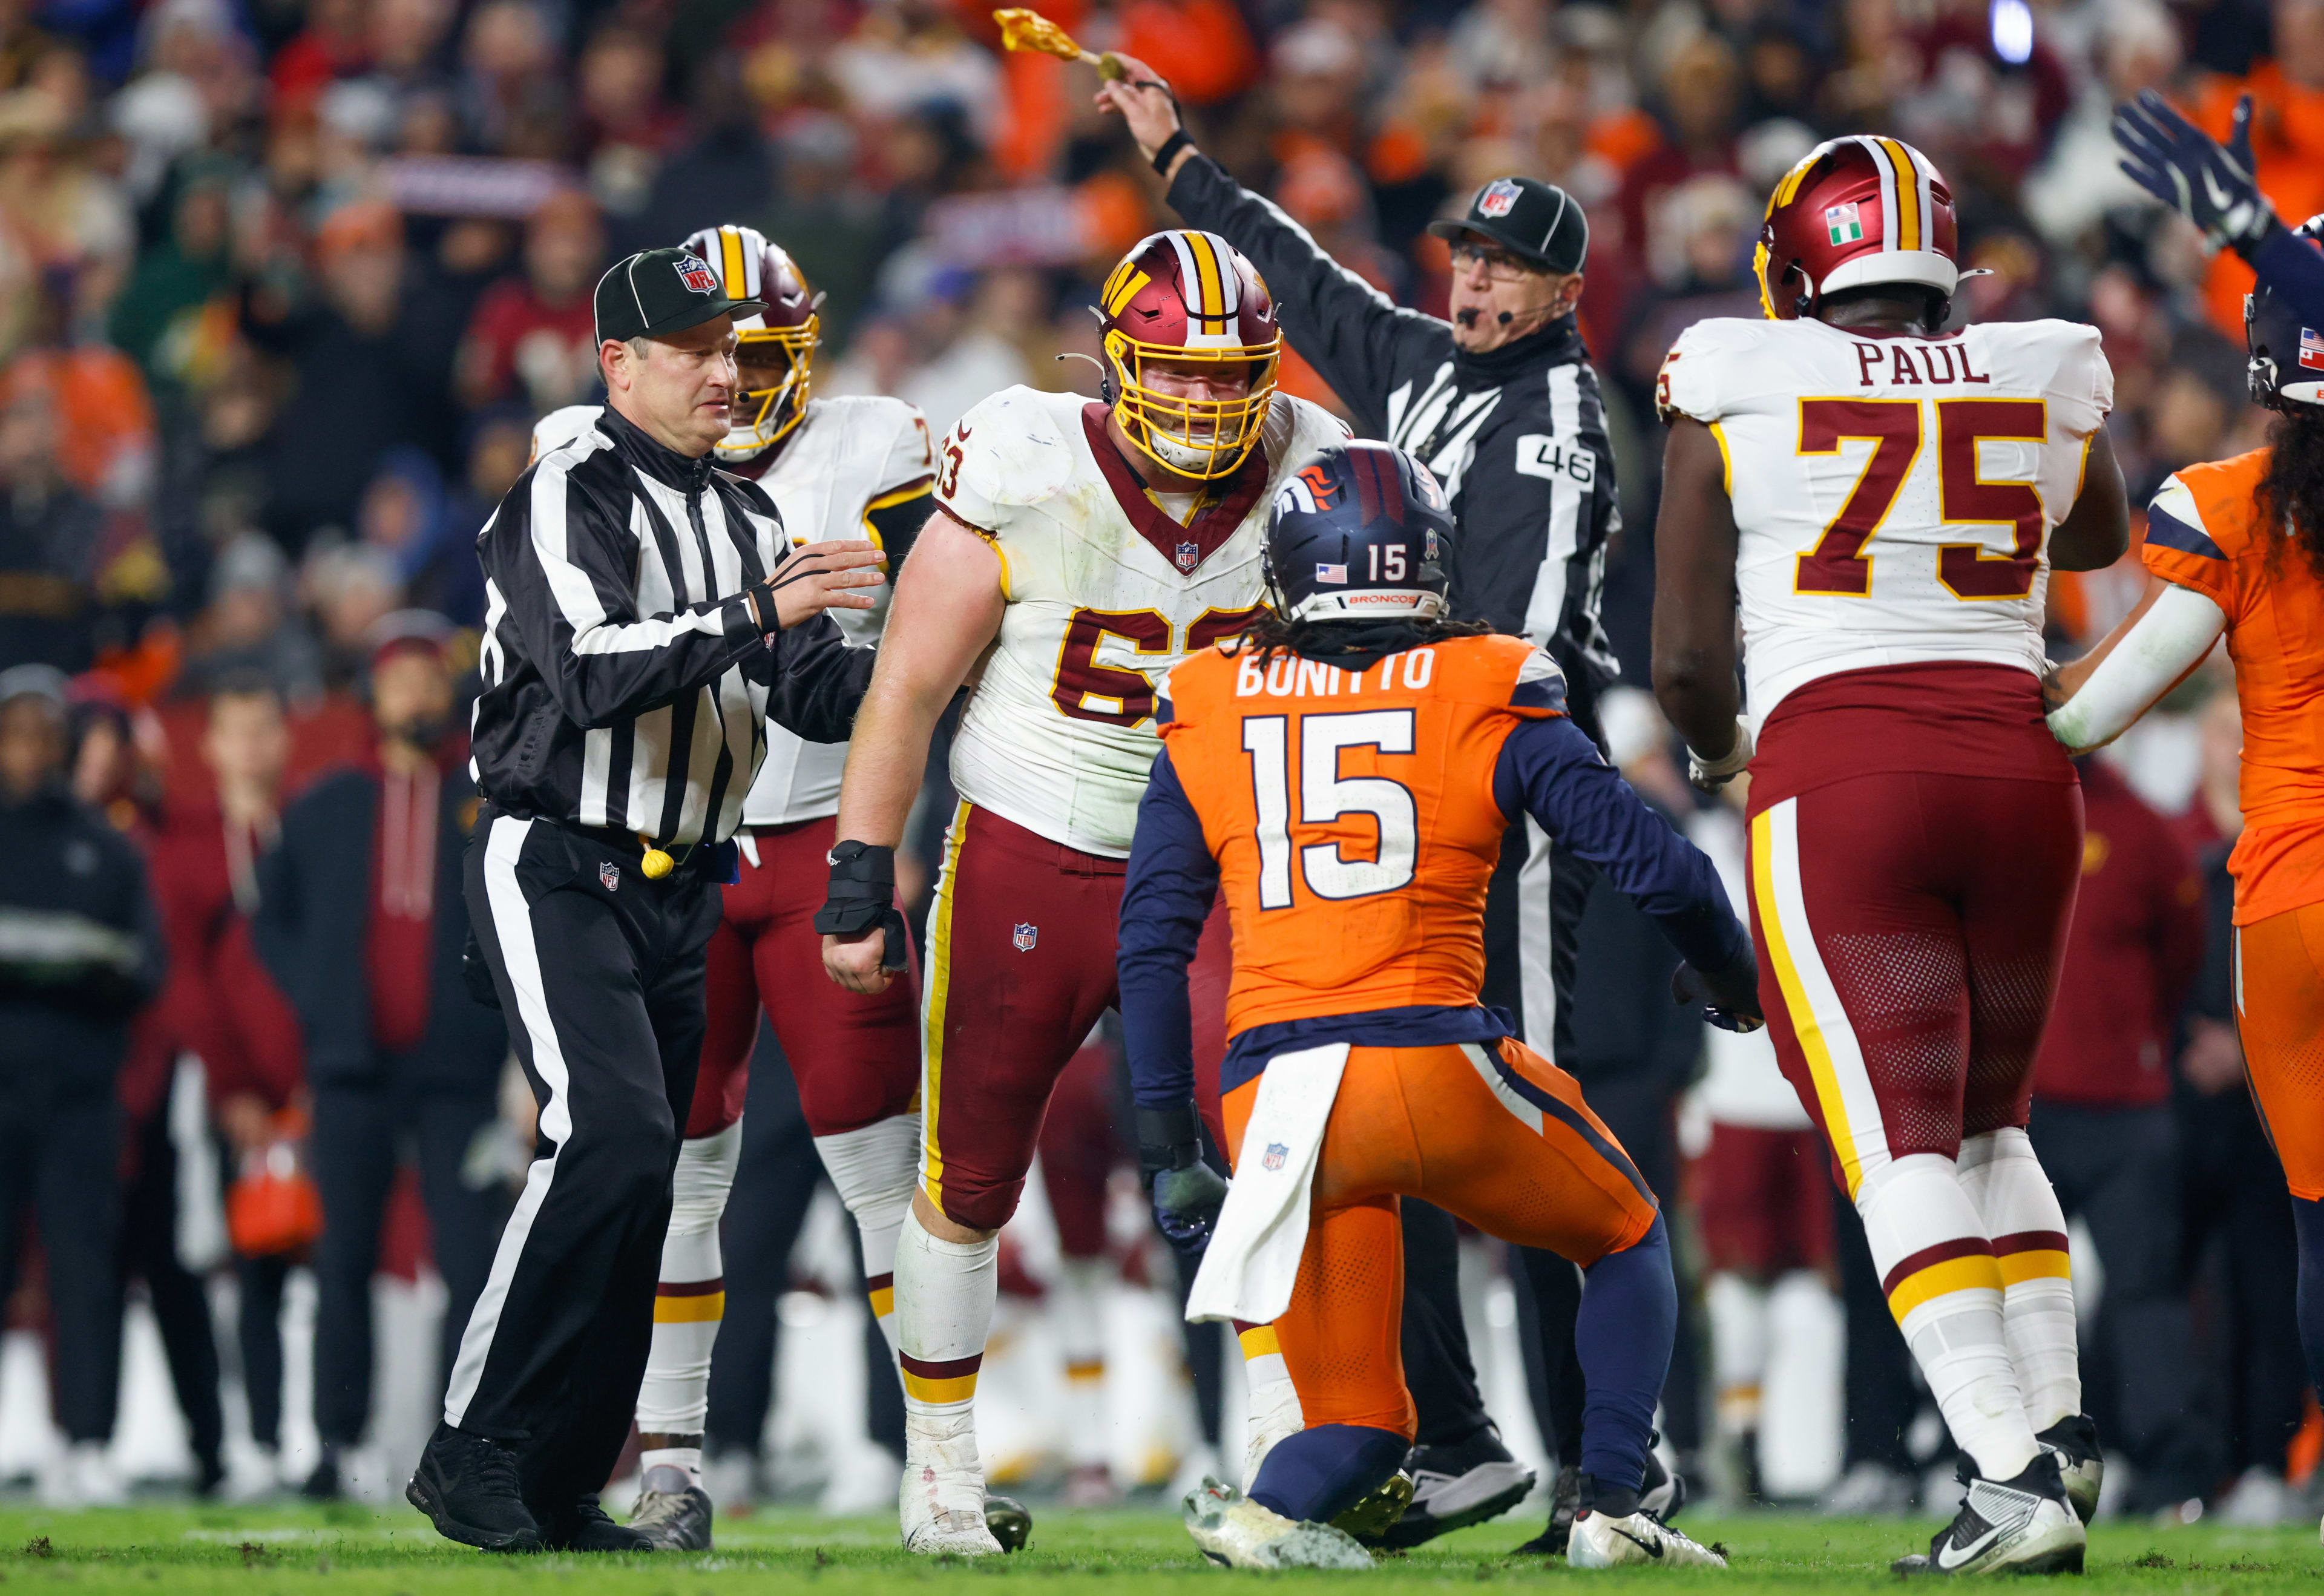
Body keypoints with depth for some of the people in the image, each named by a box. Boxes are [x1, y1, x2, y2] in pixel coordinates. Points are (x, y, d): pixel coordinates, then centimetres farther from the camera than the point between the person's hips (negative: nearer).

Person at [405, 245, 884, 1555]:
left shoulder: (748, 520, 15)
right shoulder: (569, 500, -10)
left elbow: (820, 697, 10)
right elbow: (593, 672, -25)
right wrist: (753, 615, -32)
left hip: (680, 892, 8)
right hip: (558, 871, -8)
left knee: (639, 1177, 5)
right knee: (613, 1136, -22)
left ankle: (561, 1486, 10)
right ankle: (475, 1450, -17)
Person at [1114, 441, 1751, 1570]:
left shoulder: (1209, 716, 12)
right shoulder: (1487, 698, 5)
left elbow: (1152, 945, 10)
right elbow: (1654, 866, 4)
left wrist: (1168, 1152, 15)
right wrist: (1731, 980, 25)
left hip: (1273, 1091, 2)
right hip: (1434, 1061, -2)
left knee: (1360, 1429, 14)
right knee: (1628, 1240, 26)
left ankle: (1264, 1509, -18)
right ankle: (1609, 1506, 10)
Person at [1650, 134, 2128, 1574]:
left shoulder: (1737, 395, 3)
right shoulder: (2044, 386, 11)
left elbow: (1684, 659, 4)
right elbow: (2099, 539, 34)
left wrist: (1719, 750, 25)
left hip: (1837, 769, -4)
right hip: (2019, 761, 4)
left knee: (1903, 1139, -6)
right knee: (1991, 1119, 22)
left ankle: (2014, 1478, -19)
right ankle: (2059, 1421, 10)